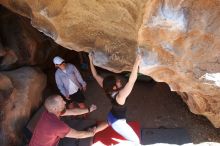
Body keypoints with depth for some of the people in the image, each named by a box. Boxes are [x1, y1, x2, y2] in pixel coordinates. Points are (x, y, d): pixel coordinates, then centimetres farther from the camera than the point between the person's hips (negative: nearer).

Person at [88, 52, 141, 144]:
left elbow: (95, 75, -12)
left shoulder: (108, 90, -20)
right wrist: (137, 62, -59)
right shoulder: (120, 96, -40)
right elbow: (131, 81, -55)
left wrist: (91, 60, -8)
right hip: (118, 122, -8)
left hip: (111, 117, 8)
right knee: (136, 141, 6)